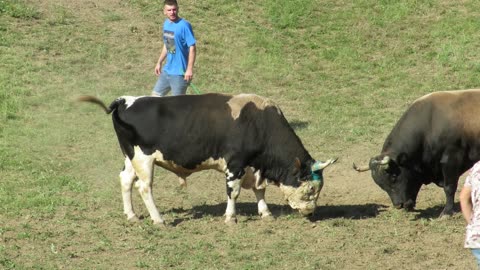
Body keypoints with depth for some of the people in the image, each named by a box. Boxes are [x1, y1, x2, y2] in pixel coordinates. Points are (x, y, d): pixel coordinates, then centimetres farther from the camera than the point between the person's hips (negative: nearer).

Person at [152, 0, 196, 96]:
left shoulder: (184, 25, -18)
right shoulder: (166, 23, 6)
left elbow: (192, 48, -19)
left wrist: (190, 69, -23)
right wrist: (159, 62, 20)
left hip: (180, 72, -8)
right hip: (167, 70, 8)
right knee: (155, 96, 14)